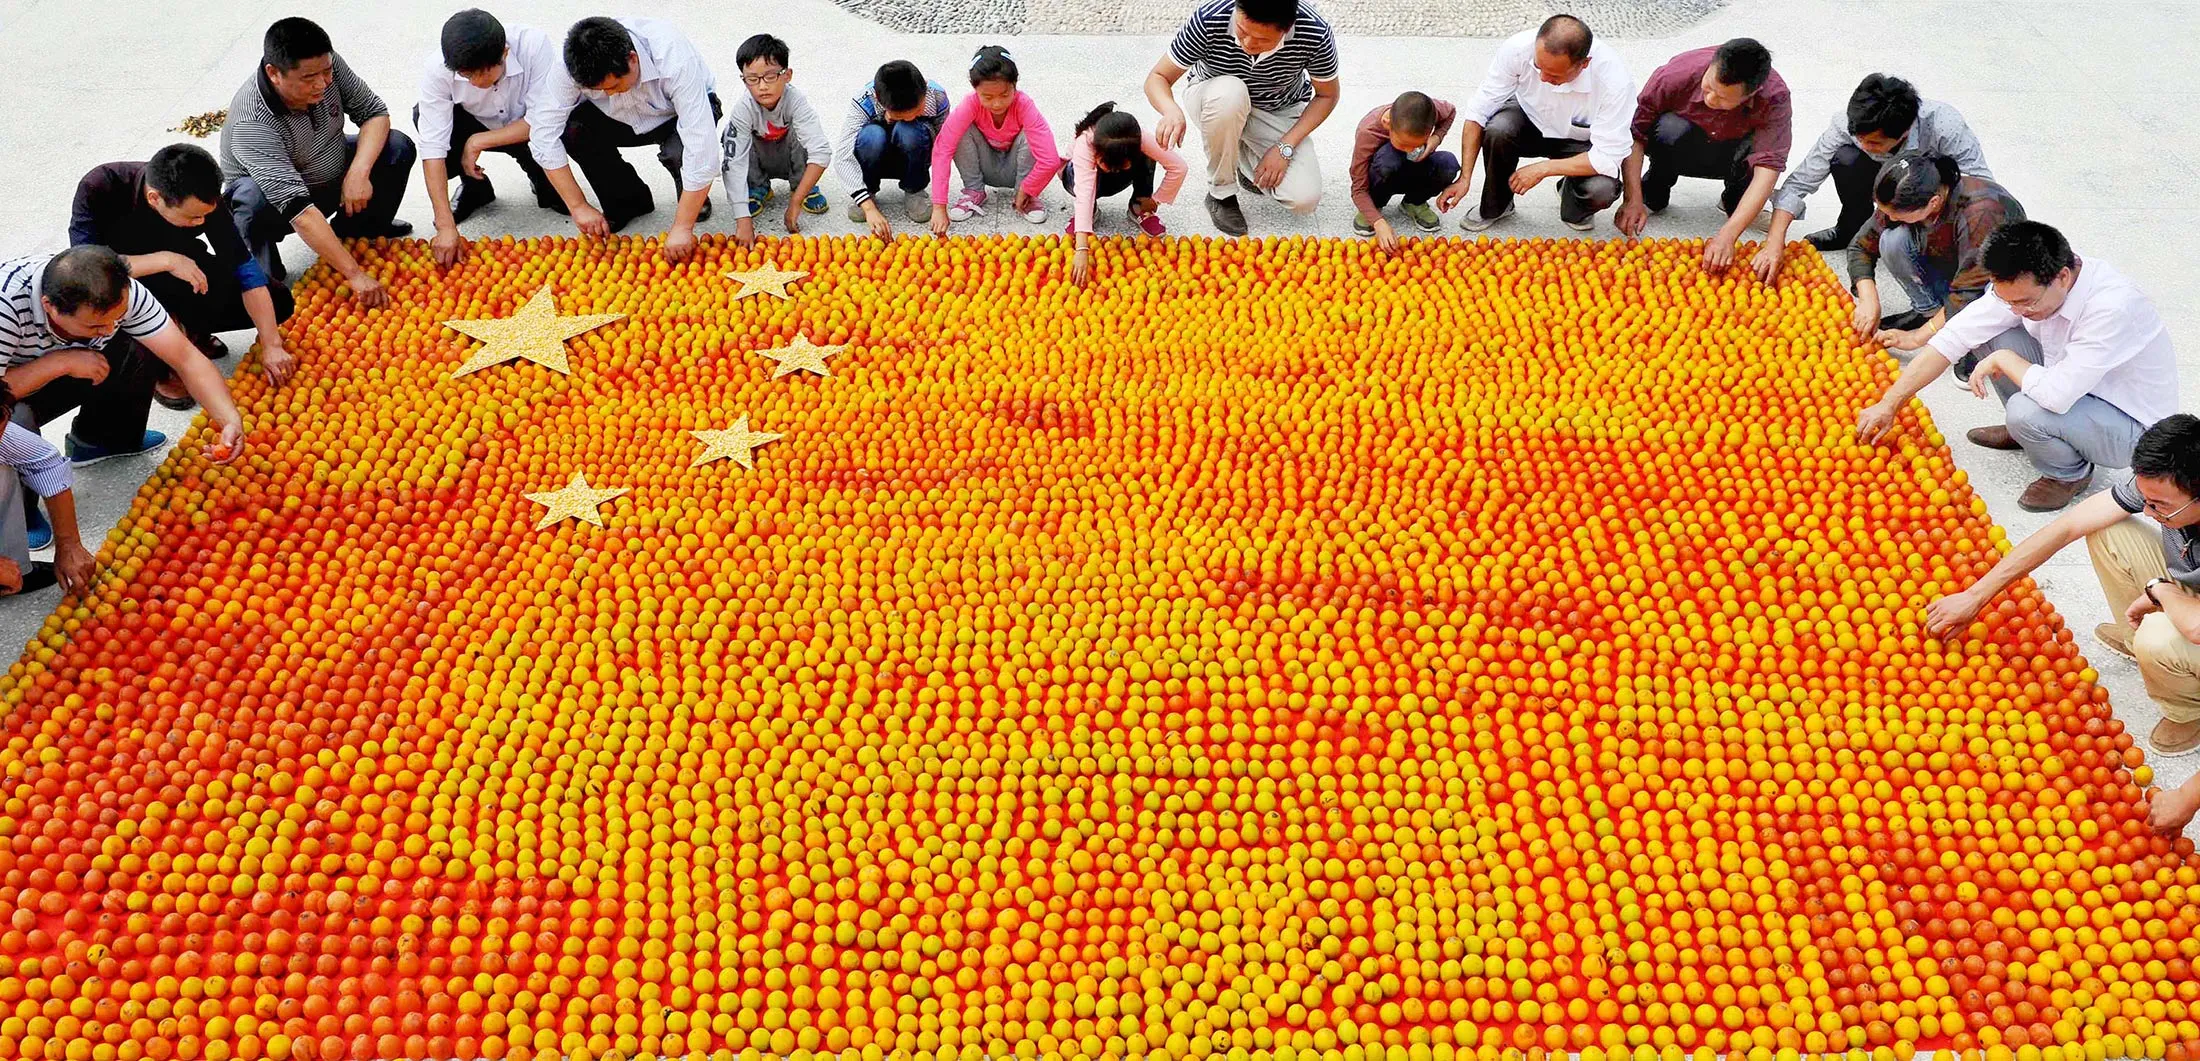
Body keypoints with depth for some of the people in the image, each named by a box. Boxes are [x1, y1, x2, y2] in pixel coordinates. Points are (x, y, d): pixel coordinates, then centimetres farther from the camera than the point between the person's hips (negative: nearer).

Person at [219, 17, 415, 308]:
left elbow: (375, 112, -10)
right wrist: (355, 275, -46)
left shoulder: (327, 65, -22)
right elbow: (299, 210, -42)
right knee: (252, 200, -39)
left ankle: (353, 229, 11)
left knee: (398, 147, -14)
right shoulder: (251, 124, -37)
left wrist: (358, 172, -29)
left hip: (332, 179, 6)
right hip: (275, 200, -6)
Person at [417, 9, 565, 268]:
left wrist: (478, 142, -31)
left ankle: (544, 183, 0)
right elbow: (432, 147, -31)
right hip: (477, 128, 2)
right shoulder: (438, 70, -29)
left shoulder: (536, 46, -34)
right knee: (423, 116, -27)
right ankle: (475, 188, -1)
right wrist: (445, 226, -37)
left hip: (524, 131, -2)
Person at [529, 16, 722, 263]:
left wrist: (682, 227, -41)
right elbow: (543, 132, -26)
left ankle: (697, 200, -1)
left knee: (680, 151, -37)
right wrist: (578, 206, -28)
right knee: (571, 129, -25)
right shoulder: (575, 65, -30)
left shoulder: (675, 61, -39)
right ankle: (628, 202, 1)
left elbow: (701, 148, -41)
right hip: (622, 119, 4)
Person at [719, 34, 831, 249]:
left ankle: (803, 187, -5)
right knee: (731, 140, -30)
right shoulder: (742, 109, -33)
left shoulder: (795, 101, -34)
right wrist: (743, 220, -45)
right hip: (758, 162, 0)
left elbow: (821, 151, -40)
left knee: (801, 134, -31)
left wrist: (795, 202, -43)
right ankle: (758, 188, -3)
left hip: (789, 160, 0)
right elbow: (734, 165, -36)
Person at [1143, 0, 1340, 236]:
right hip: (1214, 100, -1)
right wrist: (1172, 111, -46)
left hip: (1279, 113, 1)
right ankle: (1221, 193, -15)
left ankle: (1248, 163, 13)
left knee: (1305, 200, -21)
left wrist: (1285, 147, -21)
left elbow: (1327, 95, -10)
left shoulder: (1316, 33, -28)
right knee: (1230, 93, -40)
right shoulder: (1209, 19, -31)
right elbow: (1157, 77, -22)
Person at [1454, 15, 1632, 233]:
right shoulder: (1518, 49, -30)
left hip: (1579, 142, -1)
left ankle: (1575, 207, 8)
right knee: (1497, 131, -33)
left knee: (1601, 190, -32)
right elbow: (1477, 113, -21)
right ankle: (1494, 206, -3)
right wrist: (1464, 179, -25)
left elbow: (1608, 158, -28)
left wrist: (1542, 169, -31)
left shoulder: (1615, 82, -34)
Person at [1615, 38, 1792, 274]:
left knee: (1754, 148, -34)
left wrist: (1727, 235, -47)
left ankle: (1733, 199, 0)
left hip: (1732, 155, 0)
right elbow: (1634, 134, -28)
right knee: (1670, 129, -35)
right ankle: (1654, 195, -5)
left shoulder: (1775, 98, -31)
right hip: (1682, 152, 0)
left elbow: (1767, 167, -38)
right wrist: (1633, 200, -37)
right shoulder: (1677, 74, -32)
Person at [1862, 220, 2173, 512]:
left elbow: (2057, 395, -40)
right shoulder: (2023, 284, -15)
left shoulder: (2112, 306, -36)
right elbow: (1953, 337, -11)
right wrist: (1889, 404, -14)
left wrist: (2002, 359, -22)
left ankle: (2070, 474, 1)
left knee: (2026, 411, -32)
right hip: (2073, 388, 7)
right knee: (1989, 335, -8)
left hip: (2133, 427, -7)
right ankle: (2024, 432, 16)